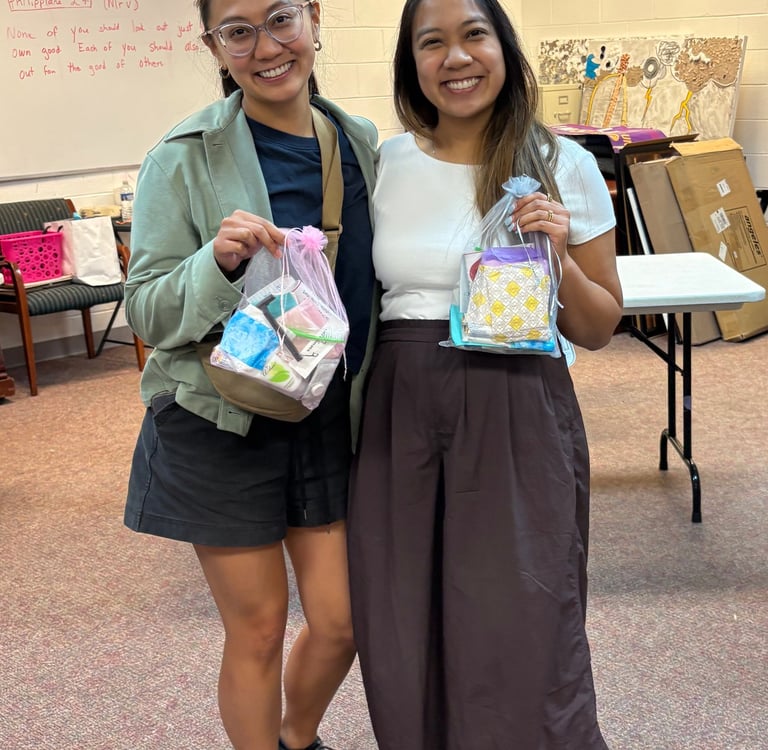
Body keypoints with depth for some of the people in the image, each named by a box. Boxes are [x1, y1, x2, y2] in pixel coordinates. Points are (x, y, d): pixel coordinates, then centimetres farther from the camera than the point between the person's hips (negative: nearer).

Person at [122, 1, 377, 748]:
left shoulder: (360, 141, 3)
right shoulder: (184, 157, -12)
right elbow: (146, 312, -11)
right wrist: (219, 262, -30)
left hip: (330, 423, 5)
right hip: (223, 430, -4)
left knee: (340, 623, 12)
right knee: (257, 631, 8)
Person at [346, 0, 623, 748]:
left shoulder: (564, 166, -1)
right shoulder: (384, 163, 4)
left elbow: (598, 329, 3)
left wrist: (560, 262, -13)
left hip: (517, 420, -2)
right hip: (400, 415, 2)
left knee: (522, 640, 2)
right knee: (404, 637, 11)